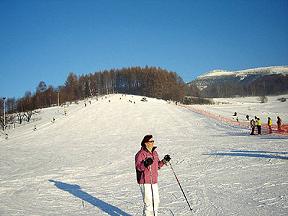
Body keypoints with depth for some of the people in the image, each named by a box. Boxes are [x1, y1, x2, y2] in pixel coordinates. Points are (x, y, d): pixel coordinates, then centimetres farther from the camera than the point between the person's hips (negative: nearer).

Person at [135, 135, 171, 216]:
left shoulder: (154, 153, 12)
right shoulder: (141, 154, -13)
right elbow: (138, 167, -23)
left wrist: (164, 161, 6)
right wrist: (145, 164, -40)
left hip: (154, 181, 8)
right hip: (144, 182, -8)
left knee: (156, 201, 14)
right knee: (148, 202, -6)